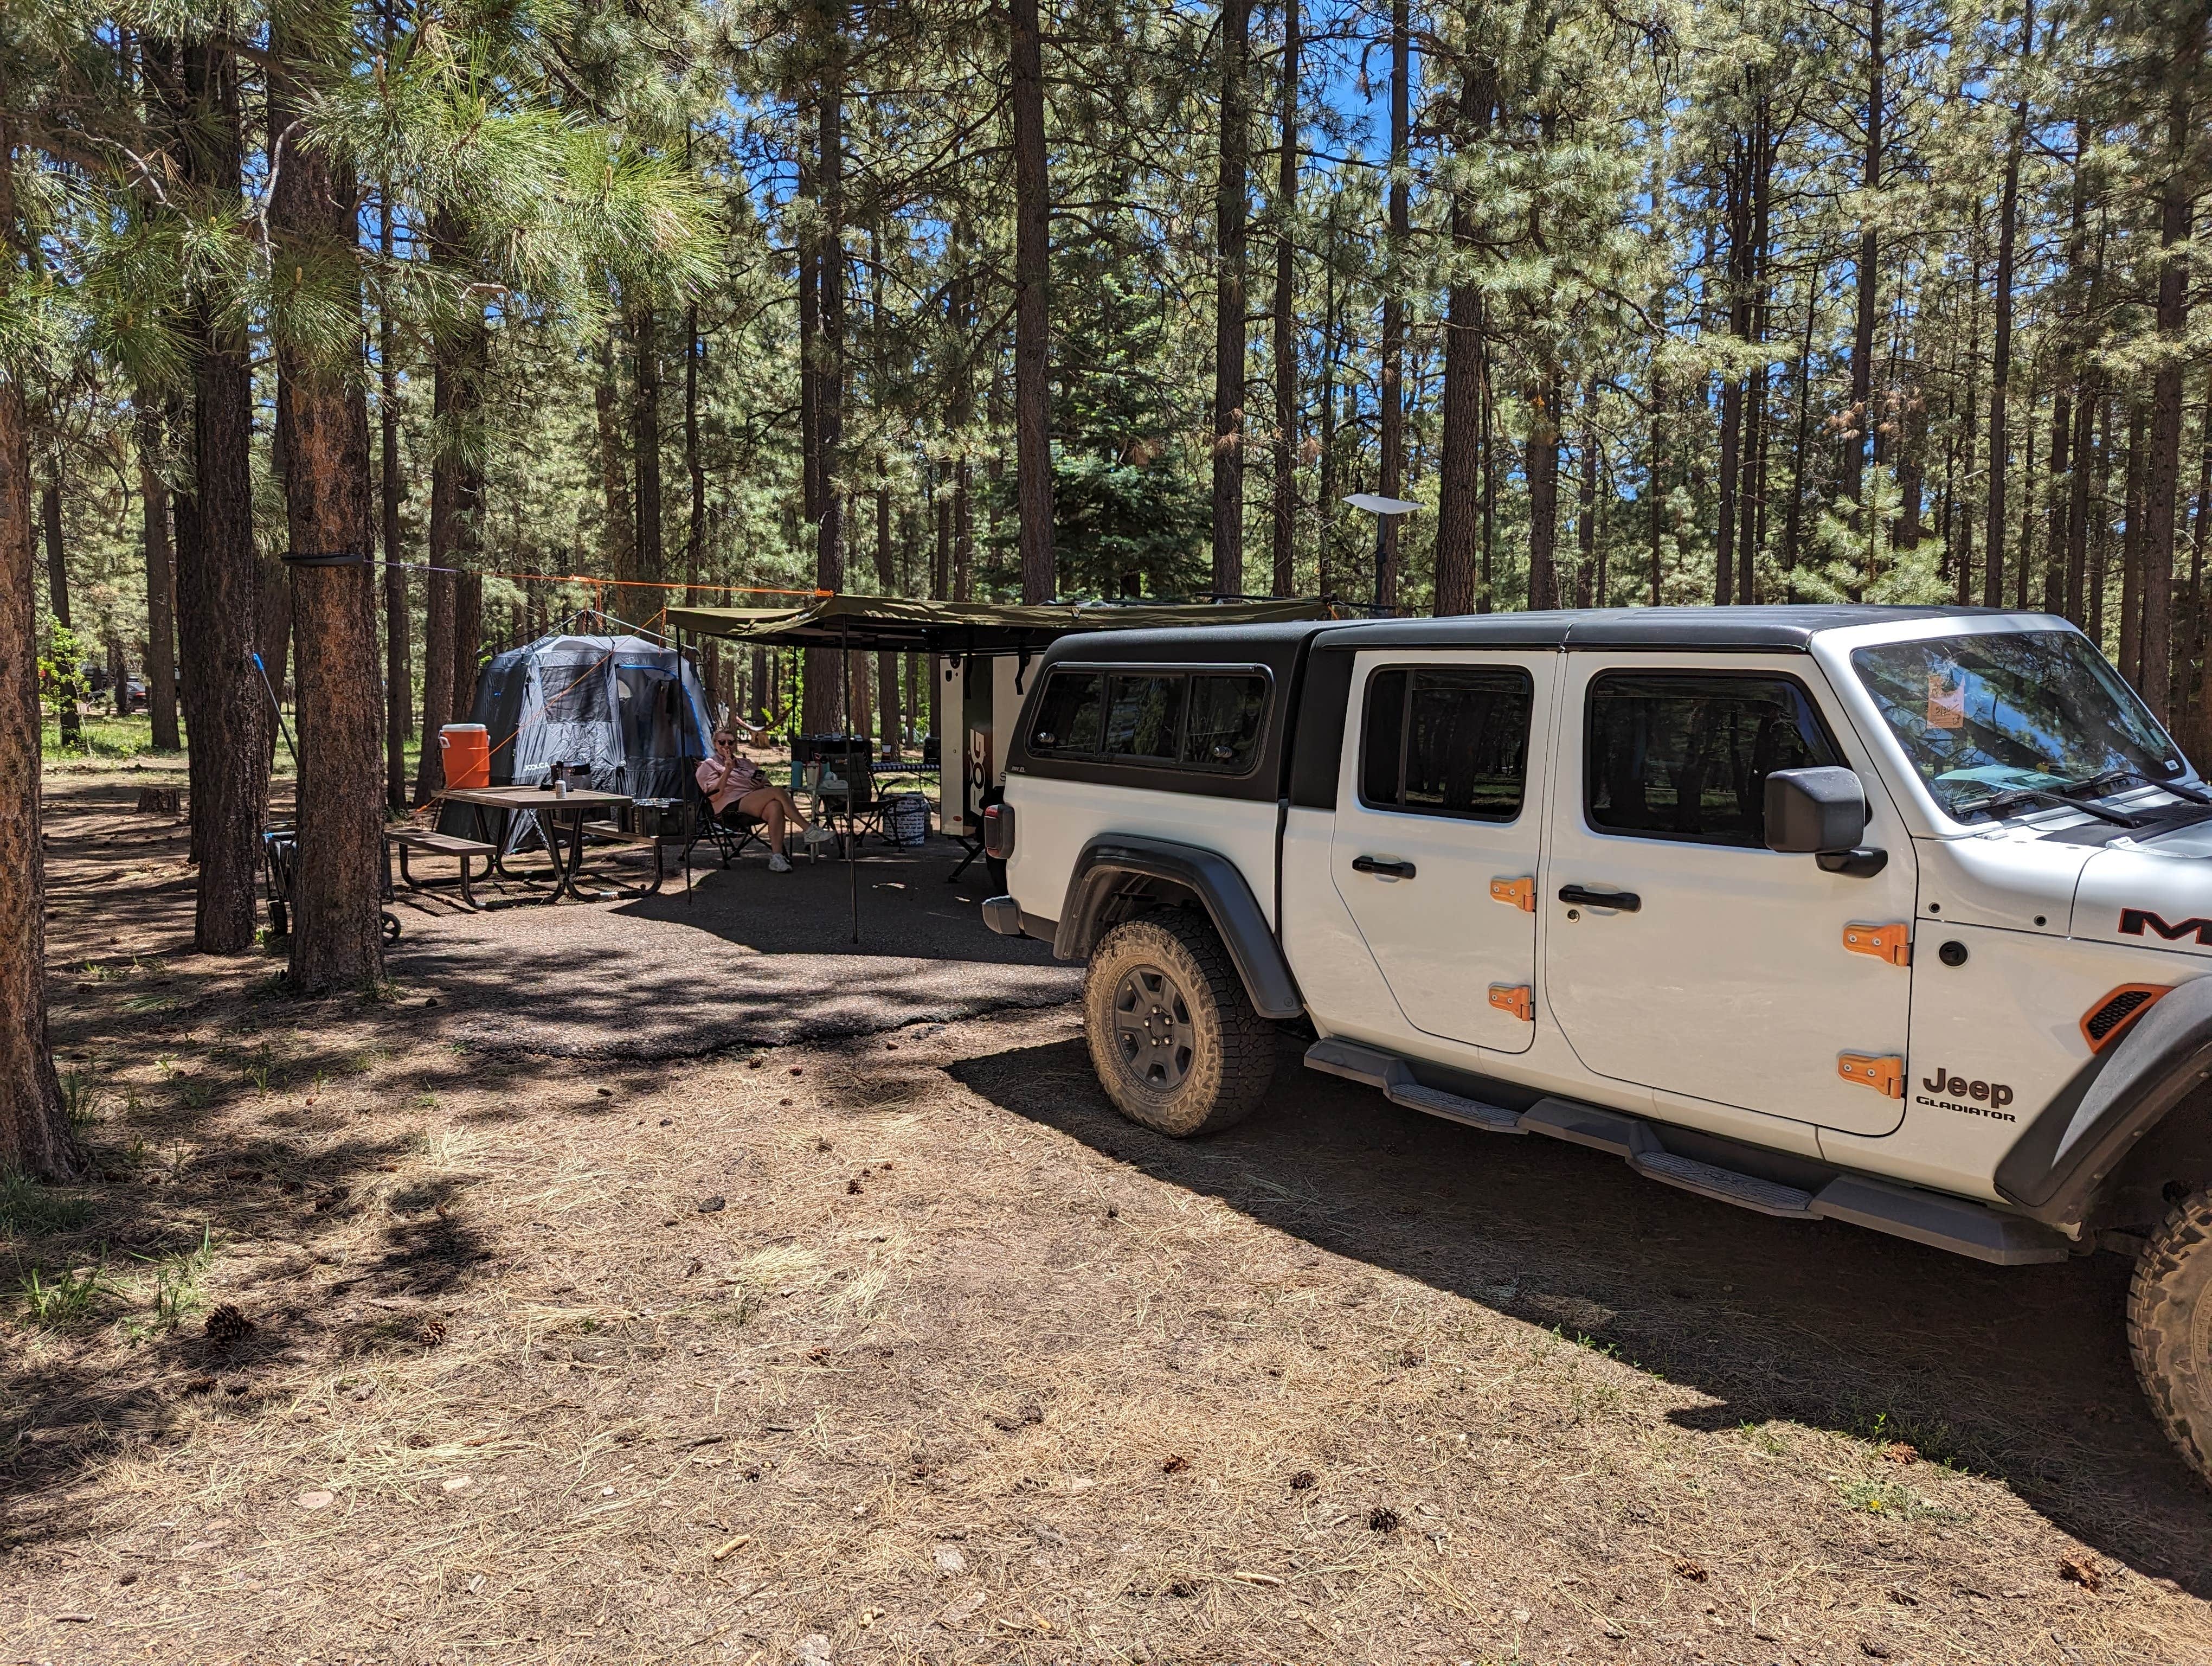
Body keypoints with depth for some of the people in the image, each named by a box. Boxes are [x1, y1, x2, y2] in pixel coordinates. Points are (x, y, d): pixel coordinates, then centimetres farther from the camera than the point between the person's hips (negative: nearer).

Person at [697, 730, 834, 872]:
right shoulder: (708, 766, 14)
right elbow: (714, 796, -3)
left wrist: (761, 785, 0)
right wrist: (727, 771, -11)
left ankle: (776, 857, -45)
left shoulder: (746, 763, 30)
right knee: (778, 791, -26)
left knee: (775, 806, -35)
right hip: (730, 807, -5)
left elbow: (769, 786, 24)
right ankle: (809, 831, -27)